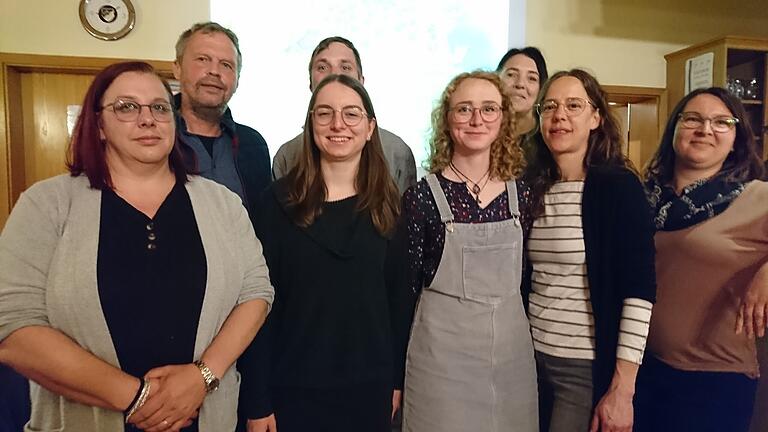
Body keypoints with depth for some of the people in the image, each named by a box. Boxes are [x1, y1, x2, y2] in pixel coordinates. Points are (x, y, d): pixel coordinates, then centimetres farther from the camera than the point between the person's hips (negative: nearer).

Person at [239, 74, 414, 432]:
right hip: (292, 386, -2)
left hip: (370, 385, 2)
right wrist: (256, 400, -9)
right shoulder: (280, 200, -7)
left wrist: (397, 380, 3)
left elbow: (400, 295, 3)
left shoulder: (388, 205, 0)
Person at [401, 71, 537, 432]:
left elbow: (523, 277, 11)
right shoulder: (421, 196, -10)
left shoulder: (520, 193, 2)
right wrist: (397, 375, -4)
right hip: (442, 355, -4)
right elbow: (406, 288, -6)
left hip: (512, 352, 4)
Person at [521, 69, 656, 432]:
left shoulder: (619, 185, -11)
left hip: (588, 367, -5)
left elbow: (639, 290, -14)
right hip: (532, 355, 5)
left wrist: (622, 389, -16)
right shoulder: (533, 188, 4)